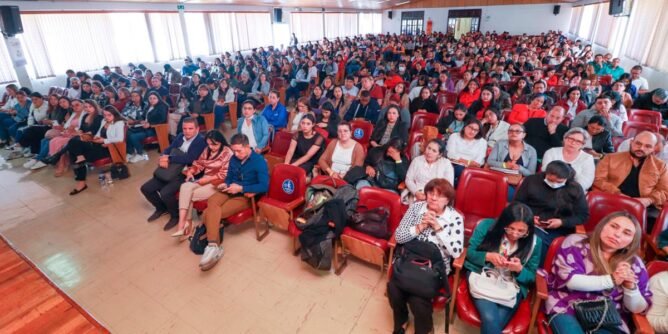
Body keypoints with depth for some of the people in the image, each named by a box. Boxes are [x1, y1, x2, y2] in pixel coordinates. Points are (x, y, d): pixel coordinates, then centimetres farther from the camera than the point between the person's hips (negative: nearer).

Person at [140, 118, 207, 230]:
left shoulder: (201, 141, -15)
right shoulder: (181, 136, 10)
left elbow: (189, 158, -26)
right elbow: (168, 149, 9)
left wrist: (169, 159, -19)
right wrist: (162, 159, -14)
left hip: (186, 175, -8)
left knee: (165, 193, -29)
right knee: (145, 188, 6)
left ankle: (176, 215, 0)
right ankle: (162, 208, 30)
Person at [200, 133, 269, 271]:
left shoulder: (259, 161, -13)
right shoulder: (234, 159, 6)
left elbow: (264, 186, -20)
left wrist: (241, 188, -23)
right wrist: (225, 184, -3)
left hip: (246, 196, -6)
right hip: (230, 191, 6)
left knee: (209, 213, -23)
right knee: (211, 203, -28)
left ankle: (213, 244, -7)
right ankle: (214, 245, -27)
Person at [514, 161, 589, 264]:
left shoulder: (575, 189, 5)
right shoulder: (531, 180, 3)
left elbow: (583, 215, 7)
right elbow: (517, 203, 7)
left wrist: (562, 222, -10)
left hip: (556, 230, 0)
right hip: (528, 223, 1)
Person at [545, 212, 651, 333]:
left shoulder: (634, 264, 12)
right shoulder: (575, 243, 1)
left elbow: (638, 308, 12)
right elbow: (570, 280, -10)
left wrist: (630, 287, -7)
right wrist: (611, 280, -8)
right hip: (567, 309, -3)